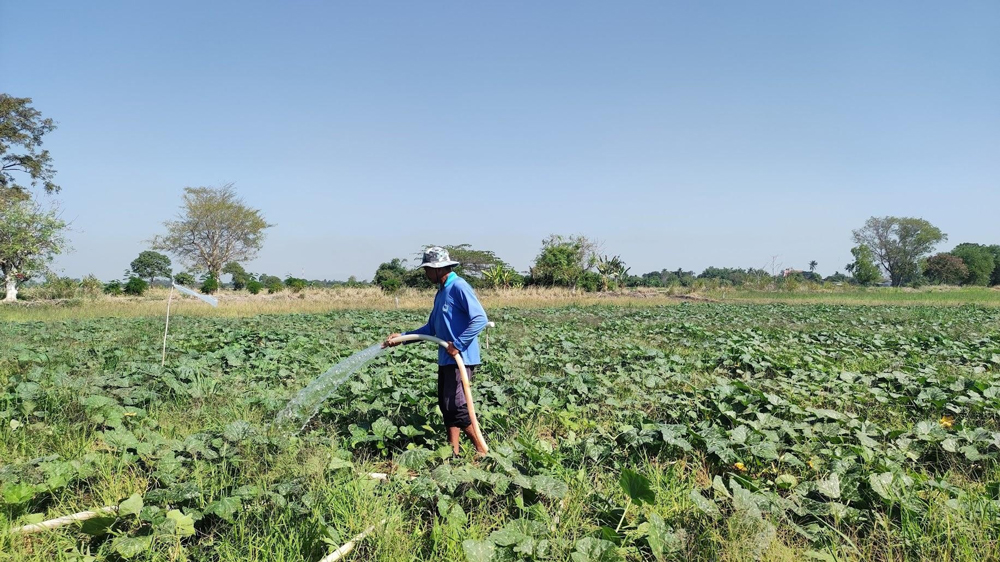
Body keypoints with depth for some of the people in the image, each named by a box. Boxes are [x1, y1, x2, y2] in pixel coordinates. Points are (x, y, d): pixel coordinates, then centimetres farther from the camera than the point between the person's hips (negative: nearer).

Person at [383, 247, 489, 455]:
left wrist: (458, 344, -22)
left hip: (460, 358, -10)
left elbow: (480, 319, -21)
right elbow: (431, 328, 20)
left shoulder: (459, 287, -13)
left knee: (455, 405, -11)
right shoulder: (441, 292, 17)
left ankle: (482, 450, -1)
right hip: (445, 359, 10)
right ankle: (454, 452, 18)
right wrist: (402, 337, 14)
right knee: (446, 405, 11)